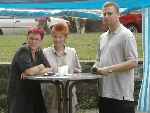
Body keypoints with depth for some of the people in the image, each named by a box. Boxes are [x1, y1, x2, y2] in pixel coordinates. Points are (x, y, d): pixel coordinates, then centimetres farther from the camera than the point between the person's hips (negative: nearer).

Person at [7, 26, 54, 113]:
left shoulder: (39, 51, 8)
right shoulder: (23, 51, -13)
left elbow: (50, 69, -1)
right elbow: (30, 71, -26)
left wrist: (30, 72, -14)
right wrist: (41, 67, -6)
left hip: (33, 92, 7)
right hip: (19, 94, -7)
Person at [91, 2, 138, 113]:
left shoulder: (126, 35, -9)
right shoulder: (102, 37, 16)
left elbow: (133, 62, -16)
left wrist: (110, 69, -20)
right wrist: (96, 67, 2)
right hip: (104, 92, 8)